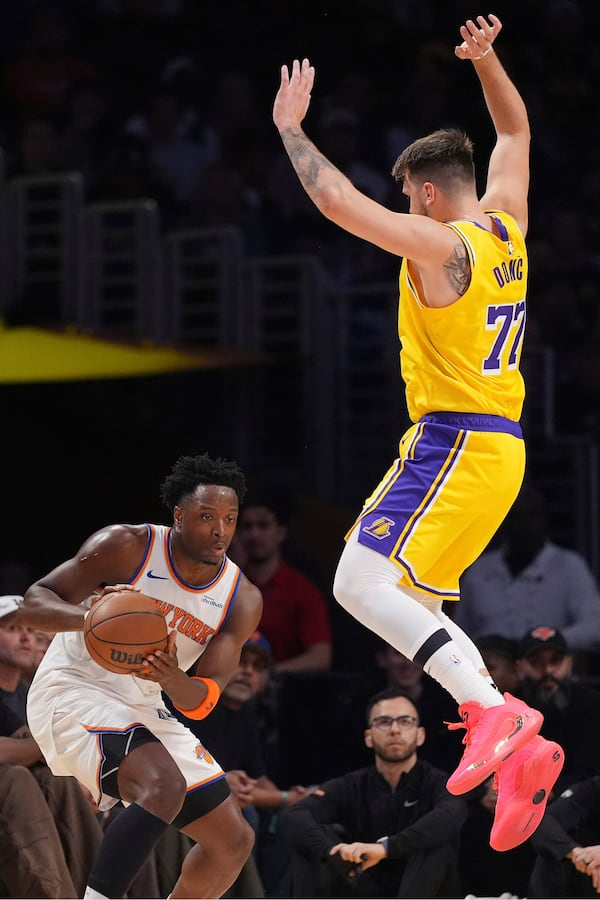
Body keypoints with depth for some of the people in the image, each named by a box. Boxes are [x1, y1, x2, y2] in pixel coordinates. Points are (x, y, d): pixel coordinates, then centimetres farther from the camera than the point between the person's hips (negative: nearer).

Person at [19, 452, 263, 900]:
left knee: (234, 842, 5)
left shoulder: (242, 600, -1)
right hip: (72, 691, -7)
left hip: (142, 710, 7)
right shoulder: (126, 547, -13)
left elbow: (202, 702, -6)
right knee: (165, 786, -33)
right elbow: (33, 603, -14)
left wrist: (172, 678, -30)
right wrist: (85, 616, -36)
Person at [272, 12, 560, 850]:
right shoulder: (507, 227, 10)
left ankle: (491, 709, -31)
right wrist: (487, 60, 18)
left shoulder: (439, 243, -13)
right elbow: (515, 131, 27)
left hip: (456, 441, -9)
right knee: (413, 604, 15)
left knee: (362, 582, -18)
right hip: (500, 446, 9)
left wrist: (290, 126, -7)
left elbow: (337, 200, -20)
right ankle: (520, 750, 9)